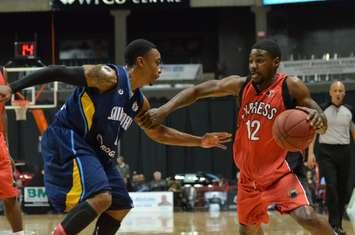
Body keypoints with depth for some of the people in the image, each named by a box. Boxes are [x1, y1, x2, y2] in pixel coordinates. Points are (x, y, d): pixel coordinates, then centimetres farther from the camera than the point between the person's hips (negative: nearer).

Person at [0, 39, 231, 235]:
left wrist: (200, 141, 22)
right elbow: (58, 72, -16)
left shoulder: (139, 102, 12)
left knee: (120, 206, 13)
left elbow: (158, 132, 27)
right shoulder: (108, 76, -15)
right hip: (67, 141, -10)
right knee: (100, 198, -28)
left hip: (95, 151, 10)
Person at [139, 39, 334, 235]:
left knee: (307, 217, -24)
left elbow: (322, 127, -10)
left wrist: (317, 117, -34)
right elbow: (198, 91, 1)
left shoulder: (291, 86, -13)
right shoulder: (240, 85, -5)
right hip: (248, 177, 5)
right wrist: (164, 110, -11)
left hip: (278, 172, -5)